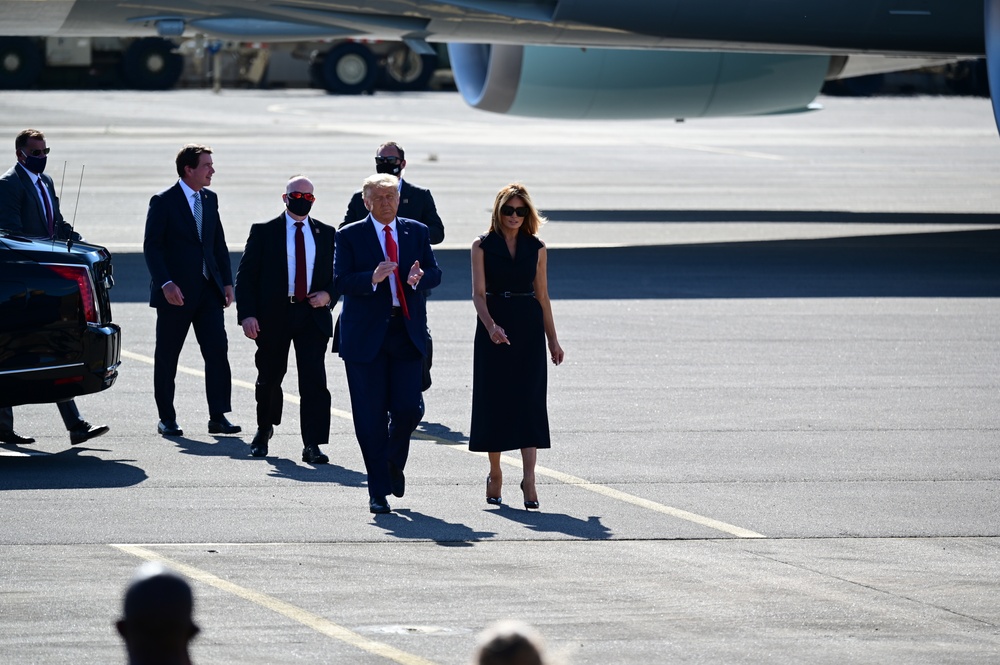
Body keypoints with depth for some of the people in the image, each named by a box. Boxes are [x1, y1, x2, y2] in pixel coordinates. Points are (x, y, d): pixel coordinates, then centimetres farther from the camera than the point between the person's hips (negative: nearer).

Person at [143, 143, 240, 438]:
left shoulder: (210, 199, 10)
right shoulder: (163, 202, -8)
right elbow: (152, 247, -12)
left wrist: (226, 281, 8)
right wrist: (166, 284, -21)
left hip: (208, 290, 5)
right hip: (176, 292, -5)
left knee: (218, 350, -6)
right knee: (167, 356, 4)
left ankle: (218, 416, -4)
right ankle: (167, 419, 14)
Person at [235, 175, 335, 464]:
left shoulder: (326, 234, 9)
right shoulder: (263, 232, 2)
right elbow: (245, 276, -1)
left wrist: (328, 294, -5)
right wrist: (247, 315, -11)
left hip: (313, 316, 1)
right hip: (273, 316, -1)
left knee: (314, 380, -11)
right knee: (269, 378, 12)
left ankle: (313, 445, -12)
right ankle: (264, 430, 38)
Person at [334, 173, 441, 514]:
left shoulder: (417, 232, 11)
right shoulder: (349, 236, 1)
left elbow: (435, 273, 6)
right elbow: (340, 281, -8)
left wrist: (418, 279, -16)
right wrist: (373, 278, -25)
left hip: (407, 333, 2)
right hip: (366, 336, -2)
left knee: (408, 408, -5)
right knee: (371, 417, -1)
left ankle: (394, 461, 26)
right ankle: (378, 491, 6)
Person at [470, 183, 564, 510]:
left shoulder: (536, 248, 7)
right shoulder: (482, 246, 1)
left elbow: (542, 296, 11)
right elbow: (478, 293, -6)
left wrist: (552, 339, 8)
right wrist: (490, 325, -23)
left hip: (529, 327, 1)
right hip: (494, 327, -1)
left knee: (529, 400, -7)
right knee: (494, 399, 2)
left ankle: (529, 478, -13)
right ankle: (495, 473, 15)